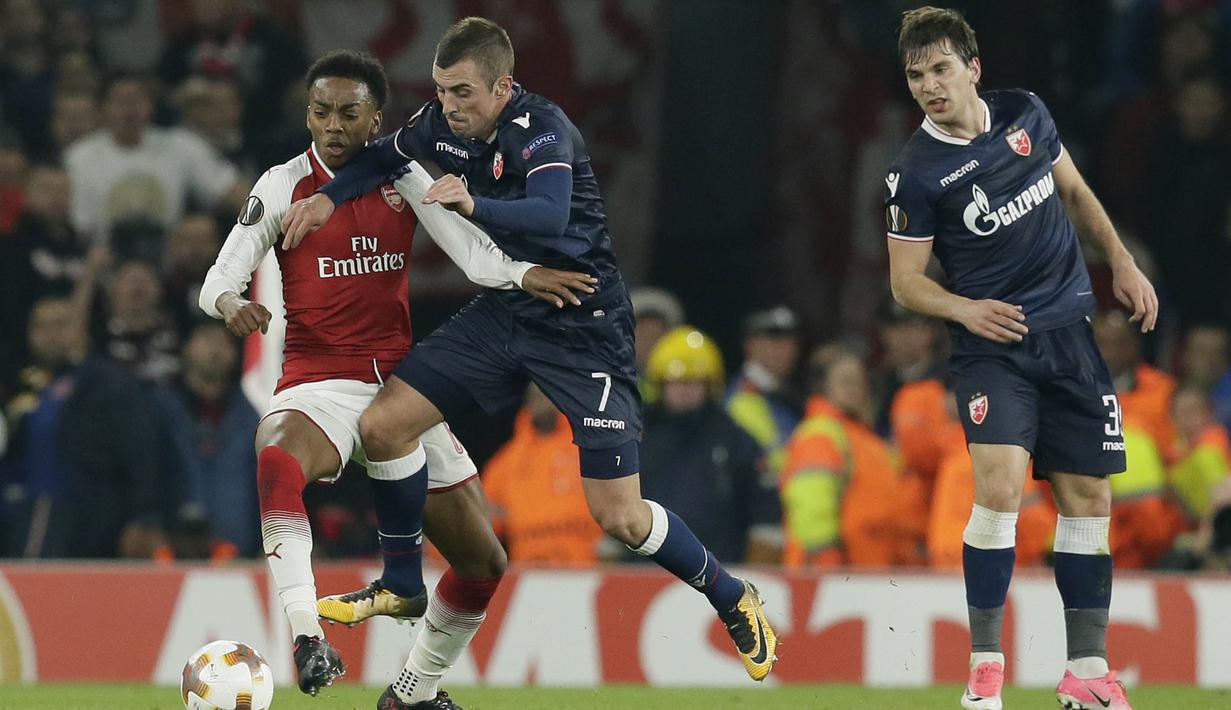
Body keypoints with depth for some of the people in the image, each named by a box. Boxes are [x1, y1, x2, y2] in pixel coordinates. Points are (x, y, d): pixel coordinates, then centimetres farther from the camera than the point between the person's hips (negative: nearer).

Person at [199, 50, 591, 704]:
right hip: (320, 385, -4)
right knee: (276, 460, -42)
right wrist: (229, 303, -32)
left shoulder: (403, 176, 4)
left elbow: (470, 252, -3)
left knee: (484, 563, 6)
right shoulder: (283, 186, -5)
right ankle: (307, 640, -46)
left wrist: (522, 274, -24)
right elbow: (218, 281, -9)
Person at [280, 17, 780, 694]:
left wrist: (475, 204, -60)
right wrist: (329, 195, 0)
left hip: (583, 326, -7)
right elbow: (383, 156, 18)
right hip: (502, 311, 7)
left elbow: (549, 213, -43)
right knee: (382, 426, -7)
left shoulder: (541, 128, -24)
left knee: (619, 517, -10)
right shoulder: (440, 124, -4)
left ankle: (733, 600, 15)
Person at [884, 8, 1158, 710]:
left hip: (1070, 334, 4)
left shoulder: (1025, 113, 2)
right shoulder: (914, 173, -9)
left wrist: (1123, 262, 14)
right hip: (992, 344, -4)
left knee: (1089, 500, 4)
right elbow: (907, 282, -3)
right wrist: (965, 309, -20)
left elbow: (1074, 190, 19)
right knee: (1000, 485, -23)